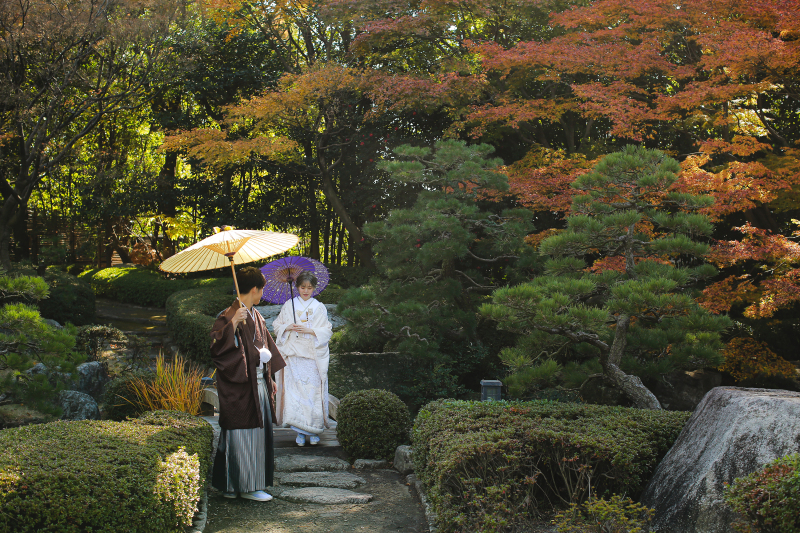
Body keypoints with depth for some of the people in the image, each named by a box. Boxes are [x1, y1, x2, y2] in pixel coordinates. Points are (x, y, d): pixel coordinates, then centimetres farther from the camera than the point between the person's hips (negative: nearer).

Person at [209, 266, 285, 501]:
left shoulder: (255, 316, 13)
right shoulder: (228, 316, -14)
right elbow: (216, 348, -26)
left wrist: (270, 378, 25)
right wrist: (233, 323, -35)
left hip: (259, 384, 9)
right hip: (240, 387, -9)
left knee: (258, 432, 12)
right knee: (243, 434, -3)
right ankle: (246, 486, 6)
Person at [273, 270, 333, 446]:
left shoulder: (319, 308, 7)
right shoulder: (289, 306, 9)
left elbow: (327, 331, 3)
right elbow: (277, 325, 12)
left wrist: (309, 330, -11)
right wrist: (288, 327, -8)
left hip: (313, 356, -1)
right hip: (293, 356, 1)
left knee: (313, 391, -4)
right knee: (294, 391, -5)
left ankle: (314, 431, 7)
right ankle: (300, 432, 2)